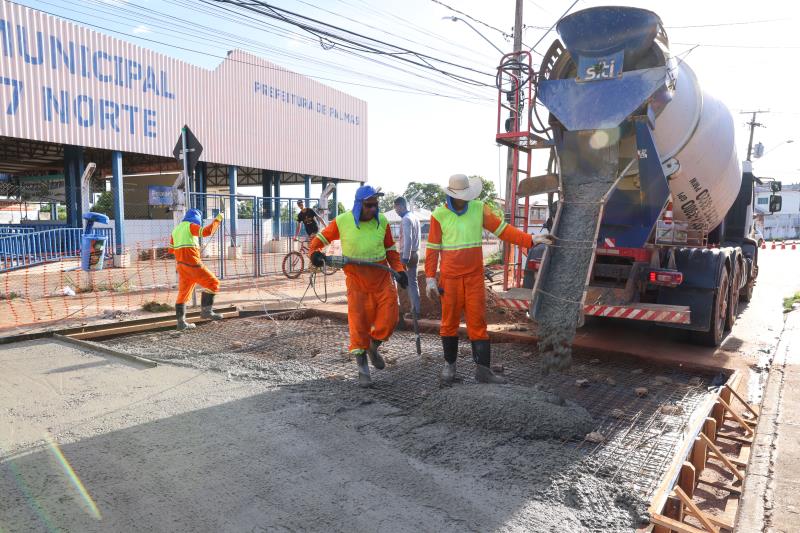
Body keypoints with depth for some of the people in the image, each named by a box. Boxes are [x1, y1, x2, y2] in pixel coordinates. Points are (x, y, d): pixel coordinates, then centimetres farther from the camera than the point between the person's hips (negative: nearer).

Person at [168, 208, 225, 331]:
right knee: (212, 283, -3)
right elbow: (207, 231, -19)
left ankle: (181, 322, 13)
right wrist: (217, 220, -8)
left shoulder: (176, 229, 22)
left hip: (181, 265, 8)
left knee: (183, 293, 11)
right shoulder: (190, 225, -2)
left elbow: (171, 250, 23)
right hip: (192, 263, -8)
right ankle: (206, 310, -9)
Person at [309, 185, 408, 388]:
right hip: (356, 280, -2)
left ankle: (373, 347, 30)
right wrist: (314, 252, -17)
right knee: (358, 323, -2)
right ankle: (362, 368, 13)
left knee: (388, 320, -3)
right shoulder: (342, 221, -7)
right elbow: (320, 238, 4)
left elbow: (391, 250, 9)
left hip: (382, 278, 2)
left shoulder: (382, 221, 0)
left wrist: (399, 270, -3)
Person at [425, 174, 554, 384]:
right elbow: (432, 249, -2)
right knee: (449, 321, 8)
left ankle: (483, 369, 5)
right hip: (450, 278, -1)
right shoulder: (439, 215, -5)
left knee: (478, 321, 1)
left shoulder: (479, 208, 0)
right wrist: (430, 278, -5)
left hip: (474, 277, 1)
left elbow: (503, 230, -2)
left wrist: (531, 239, -12)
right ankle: (449, 364, 24)